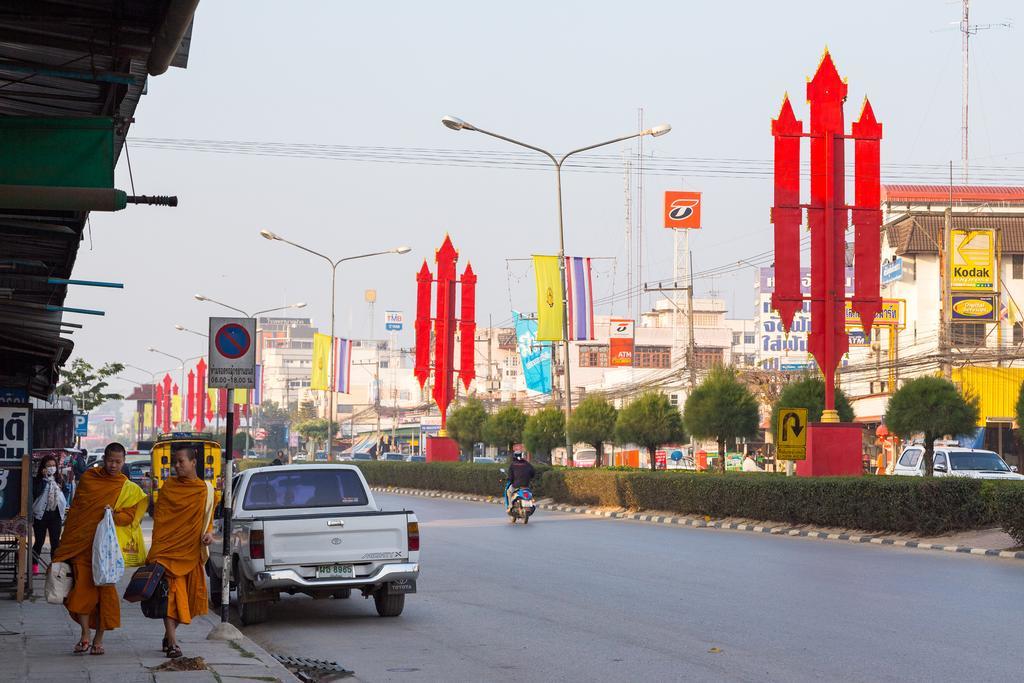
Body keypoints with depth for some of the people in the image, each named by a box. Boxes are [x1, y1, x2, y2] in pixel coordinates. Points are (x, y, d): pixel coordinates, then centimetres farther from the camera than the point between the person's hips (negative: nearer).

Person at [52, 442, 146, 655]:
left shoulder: (128, 488, 6)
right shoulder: (88, 478, 9)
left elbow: (129, 516, -3)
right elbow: (75, 508, 13)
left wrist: (114, 515, -23)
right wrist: (68, 539, 10)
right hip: (82, 542, 1)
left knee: (105, 589, 0)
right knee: (83, 587, -8)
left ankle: (99, 639, 9)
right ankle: (84, 636, -2)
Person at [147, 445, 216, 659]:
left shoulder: (205, 489, 6)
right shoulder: (168, 487, 3)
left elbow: (208, 518, 15)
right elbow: (158, 519, 1)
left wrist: (209, 533, -8)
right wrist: (155, 551, -7)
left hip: (192, 552, 2)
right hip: (169, 550, -2)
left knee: (188, 597, 8)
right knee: (170, 594, -9)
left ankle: (169, 634, 28)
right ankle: (172, 643, -11)